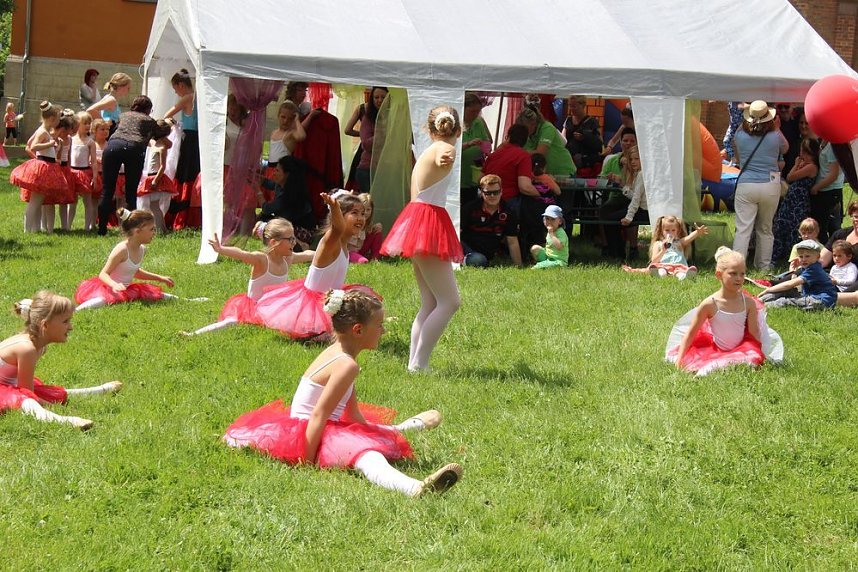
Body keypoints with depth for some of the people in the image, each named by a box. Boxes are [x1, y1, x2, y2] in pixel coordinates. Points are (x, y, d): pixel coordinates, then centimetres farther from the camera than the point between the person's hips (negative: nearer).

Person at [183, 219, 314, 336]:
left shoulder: (287, 259, -2)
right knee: (232, 322, -29)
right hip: (253, 307, -7)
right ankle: (194, 334, -28)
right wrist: (220, 249, -61)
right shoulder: (261, 259, -23)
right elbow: (241, 254, -43)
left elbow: (306, 254, 19)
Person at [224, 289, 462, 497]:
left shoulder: (335, 352, 10)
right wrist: (307, 462, -28)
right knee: (365, 454, -39)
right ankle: (416, 488, -68)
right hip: (305, 434, -12)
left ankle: (408, 427, 72)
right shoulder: (347, 365, -21)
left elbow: (353, 413, 21)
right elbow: (318, 415, -26)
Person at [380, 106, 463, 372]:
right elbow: (442, 158, -38)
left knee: (431, 303, 11)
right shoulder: (444, 149, -10)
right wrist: (445, 160, -59)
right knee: (450, 301, -11)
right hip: (428, 225, -10)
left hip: (417, 219, 10)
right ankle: (419, 364, -14)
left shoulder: (426, 152, 19)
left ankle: (414, 362, 7)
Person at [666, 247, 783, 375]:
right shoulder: (710, 304, -15)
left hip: (741, 349, 1)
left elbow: (754, 332, -1)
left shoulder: (748, 302, -8)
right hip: (715, 350, -1)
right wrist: (679, 359, -13)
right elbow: (691, 333, -8)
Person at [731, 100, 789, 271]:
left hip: (745, 185, -1)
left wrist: (745, 123, 25)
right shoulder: (775, 136, -6)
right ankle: (764, 266, 23)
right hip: (770, 186, 1)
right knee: (765, 229, 15)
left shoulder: (741, 135, -5)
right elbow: (784, 149, 16)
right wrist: (776, 128, 22)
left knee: (743, 229, -4)